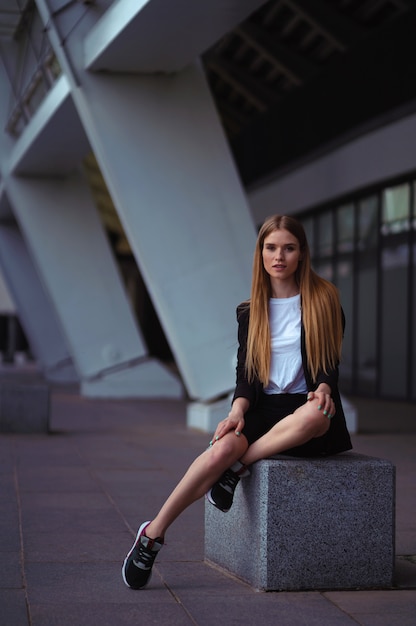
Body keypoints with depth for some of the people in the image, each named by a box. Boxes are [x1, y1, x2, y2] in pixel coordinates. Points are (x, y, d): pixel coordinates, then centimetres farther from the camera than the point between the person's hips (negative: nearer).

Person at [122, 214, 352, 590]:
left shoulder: (324, 300, 5)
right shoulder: (251, 312, 12)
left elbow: (330, 364, 3)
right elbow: (246, 375, 7)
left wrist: (324, 388, -20)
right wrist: (238, 410, -13)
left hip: (305, 408, -1)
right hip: (264, 407, 2)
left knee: (316, 414, -40)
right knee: (223, 448, -30)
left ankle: (240, 466, -24)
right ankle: (153, 535, -23)